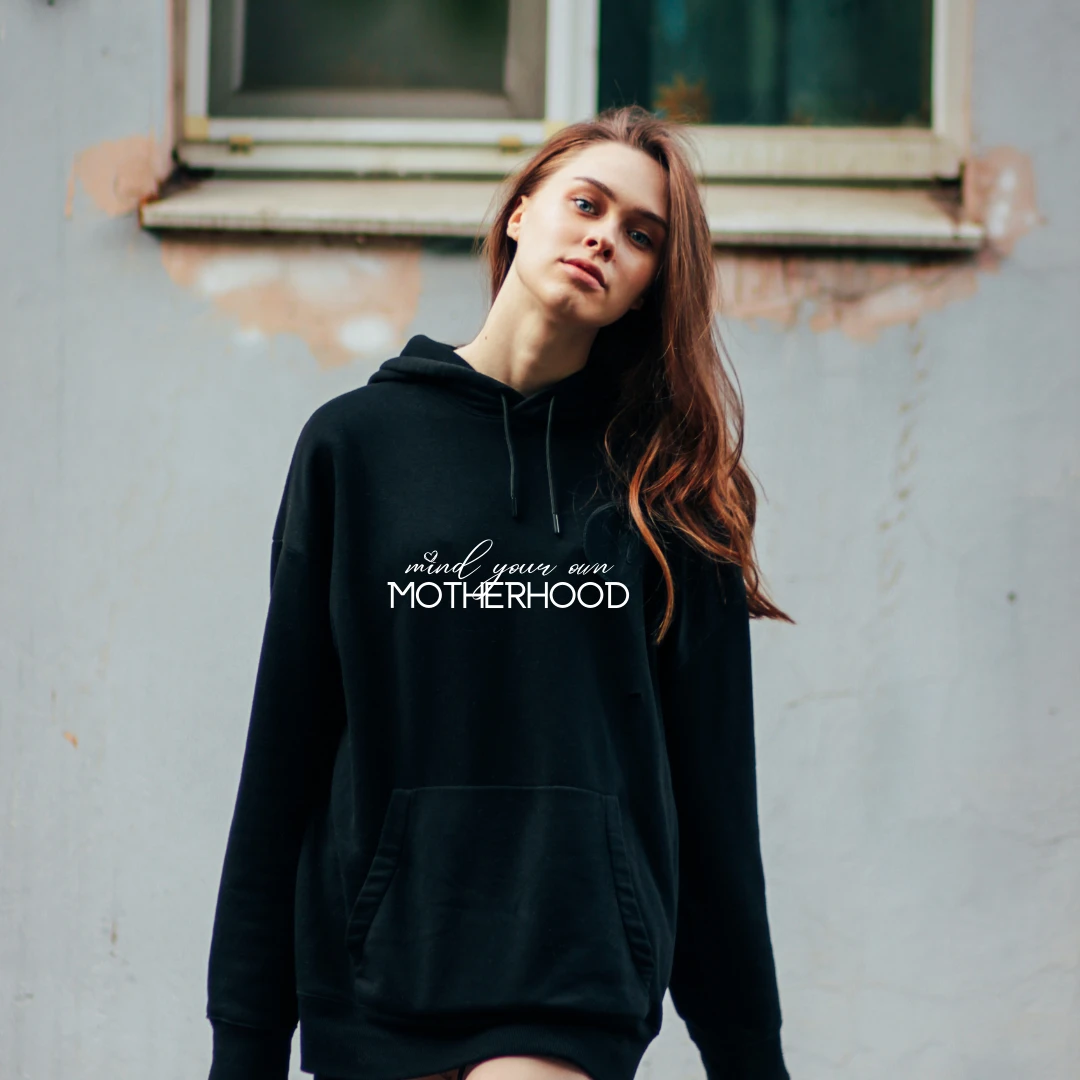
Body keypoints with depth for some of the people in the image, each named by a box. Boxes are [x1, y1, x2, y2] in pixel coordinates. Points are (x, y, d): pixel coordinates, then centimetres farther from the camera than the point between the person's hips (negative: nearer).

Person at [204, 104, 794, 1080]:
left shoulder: (668, 486, 8)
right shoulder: (357, 442, 6)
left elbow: (712, 781, 8)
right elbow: (284, 753, 6)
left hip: (583, 973, 0)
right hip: (373, 971, 1)